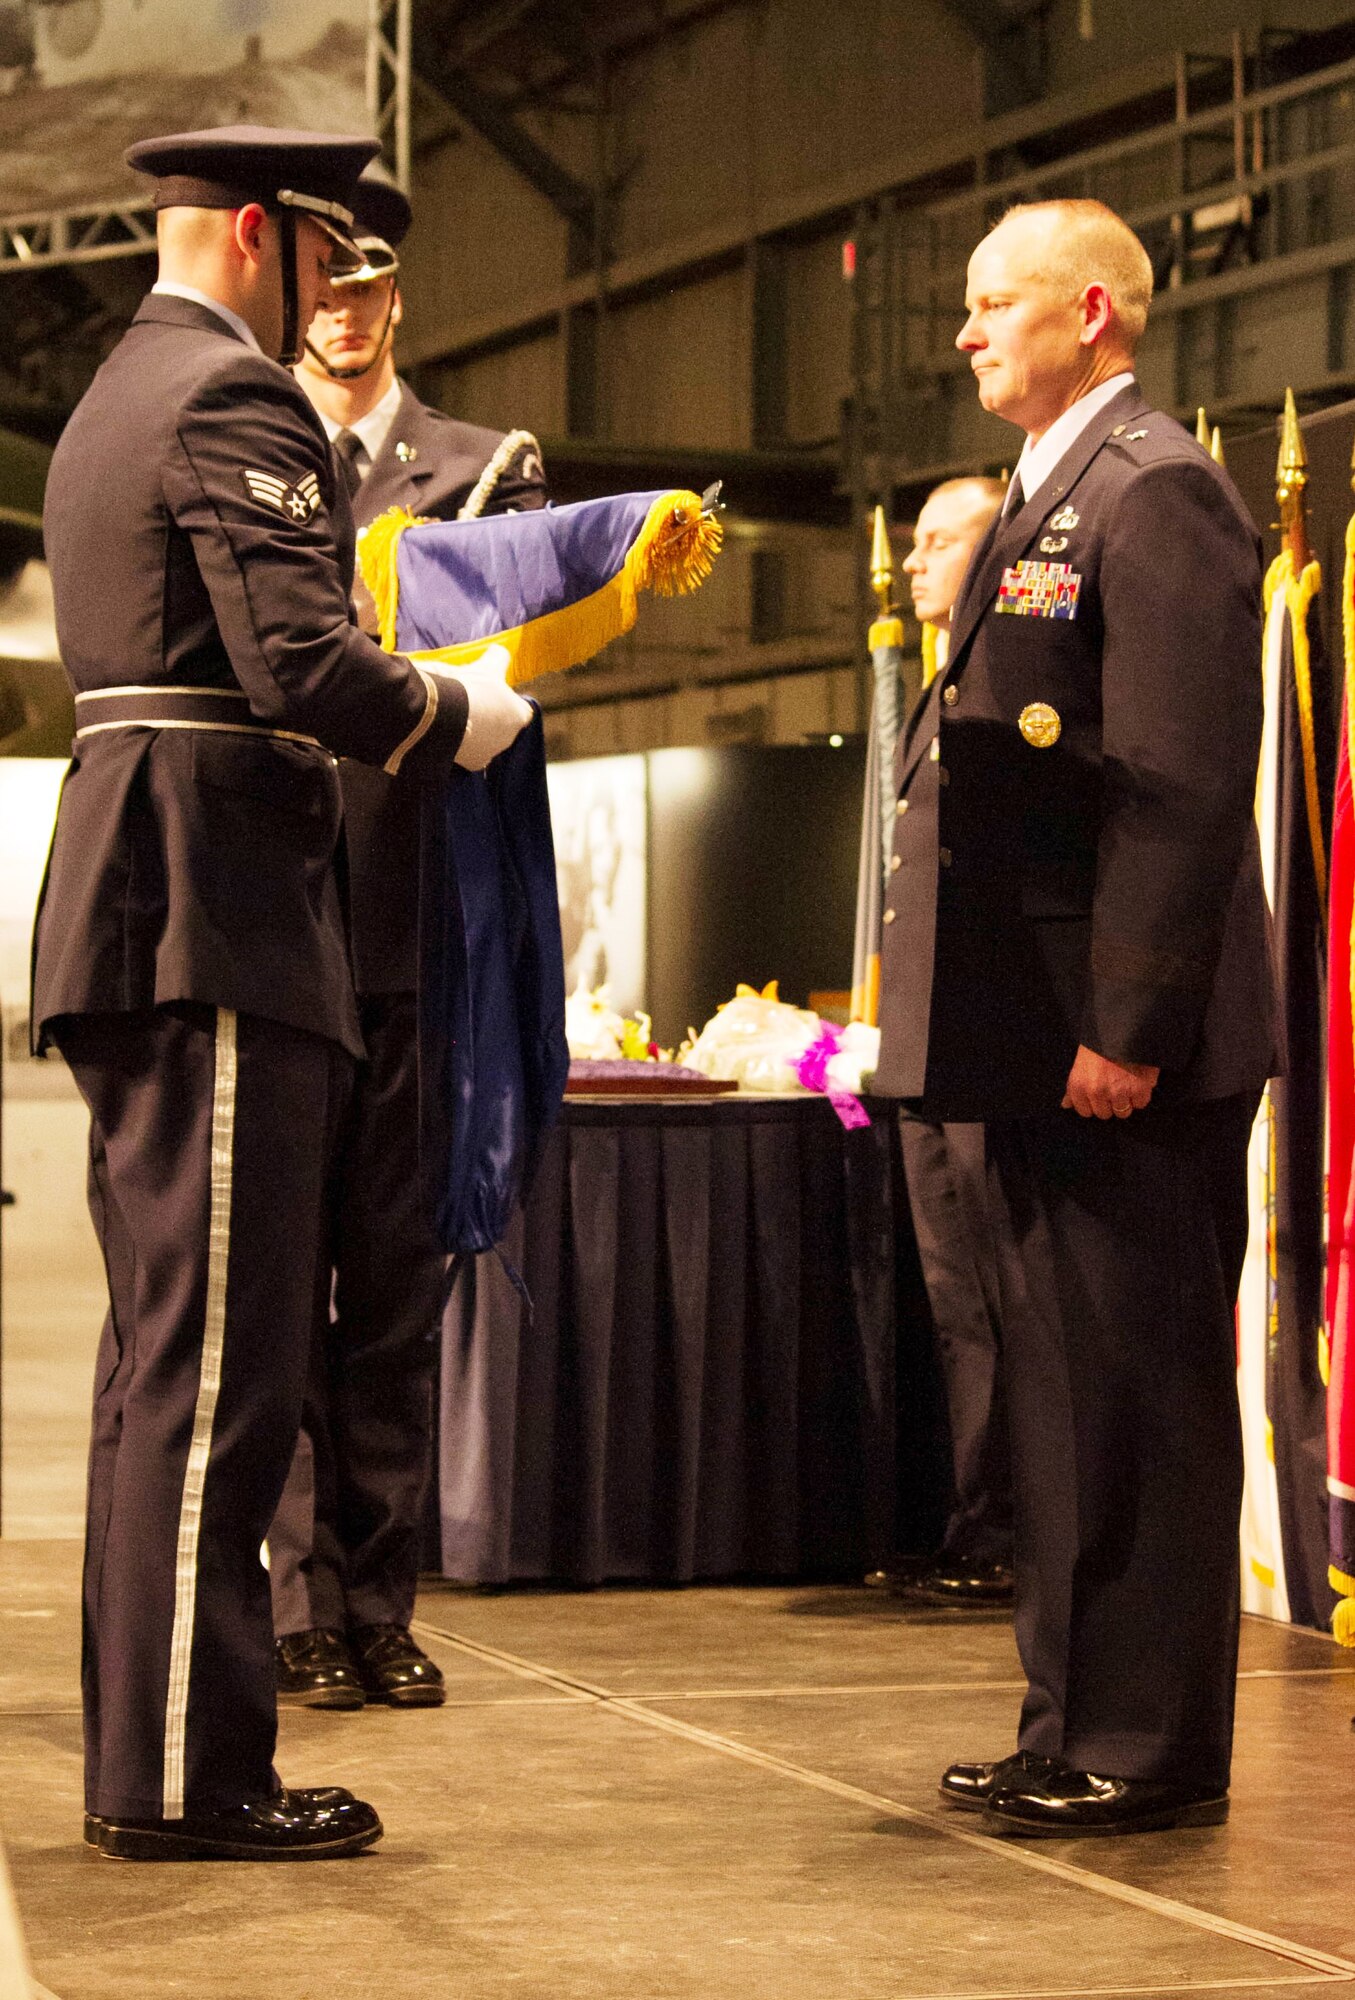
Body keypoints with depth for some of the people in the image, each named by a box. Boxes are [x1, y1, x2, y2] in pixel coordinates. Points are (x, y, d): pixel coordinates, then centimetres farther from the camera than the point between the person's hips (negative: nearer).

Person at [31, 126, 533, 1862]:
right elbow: (301, 662, -20)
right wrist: (456, 717, -4)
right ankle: (184, 1774, -6)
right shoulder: (234, 399, -9)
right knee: (217, 1356, -8)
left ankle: (146, 1755, 17)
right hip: (217, 922, -10)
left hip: (129, 918, 10)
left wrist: (405, 713, 20)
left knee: (162, 1351, 13)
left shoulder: (111, 403, 23)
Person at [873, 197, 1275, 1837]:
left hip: (1126, 1045, -10)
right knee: (1064, 1385, 14)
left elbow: (1187, 782, -19)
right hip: (1042, 1040, 10)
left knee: (1138, 1391, -5)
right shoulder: (1048, 503, 19)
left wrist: (1128, 1026, -23)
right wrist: (980, 1025, 17)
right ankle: (1078, 1725, 21)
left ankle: (1151, 1748, 1)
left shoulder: (1155, 490, -12)